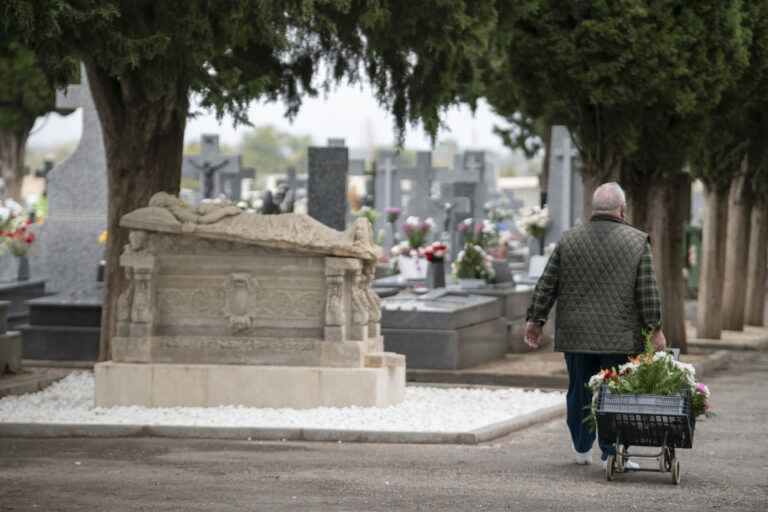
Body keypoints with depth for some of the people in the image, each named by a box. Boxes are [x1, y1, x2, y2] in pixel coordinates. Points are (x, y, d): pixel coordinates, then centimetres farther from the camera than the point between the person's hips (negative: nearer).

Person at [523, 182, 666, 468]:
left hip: (576, 336, 3)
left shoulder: (568, 240, 4)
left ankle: (582, 448, 25)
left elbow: (547, 285, 3)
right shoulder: (637, 242, -2)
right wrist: (655, 330, -2)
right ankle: (612, 453, 0)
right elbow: (648, 292, -6)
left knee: (579, 390, 13)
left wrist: (535, 320, 9)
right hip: (620, 336, -2)